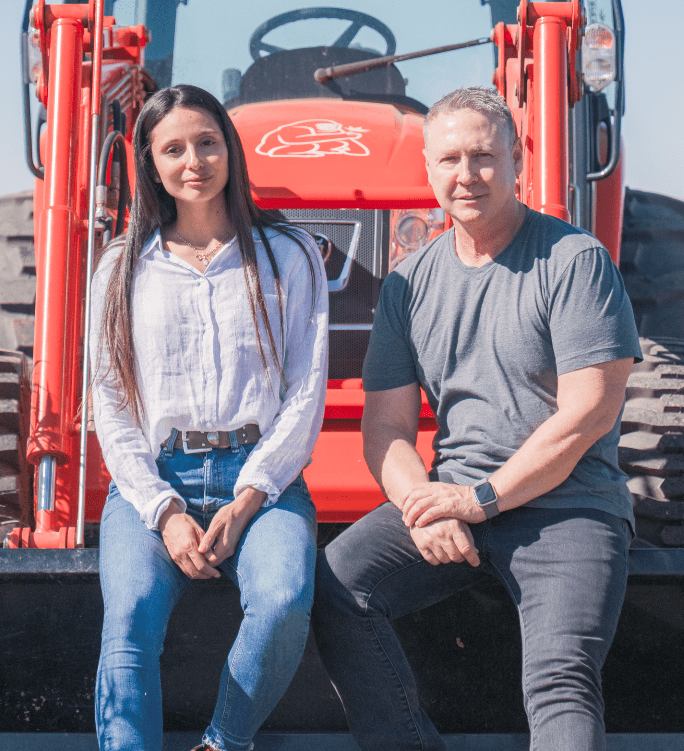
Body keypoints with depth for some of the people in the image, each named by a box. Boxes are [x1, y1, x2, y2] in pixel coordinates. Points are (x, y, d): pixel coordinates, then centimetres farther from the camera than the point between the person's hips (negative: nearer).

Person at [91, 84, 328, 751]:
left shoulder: (290, 257, 10)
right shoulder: (124, 268, 13)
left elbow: (306, 392, 4)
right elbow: (110, 399, 8)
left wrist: (246, 501, -9)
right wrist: (163, 512, -7)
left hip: (261, 478, -1)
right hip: (152, 482, 1)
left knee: (284, 601, -30)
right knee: (132, 616, -29)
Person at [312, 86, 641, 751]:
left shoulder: (574, 260, -3)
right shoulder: (410, 283, 12)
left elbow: (589, 413, -11)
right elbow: (386, 427, 10)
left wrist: (482, 498, -14)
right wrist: (424, 507, -11)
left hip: (567, 504, -4)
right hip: (450, 497, 5)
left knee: (560, 675, -28)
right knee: (332, 584, -18)